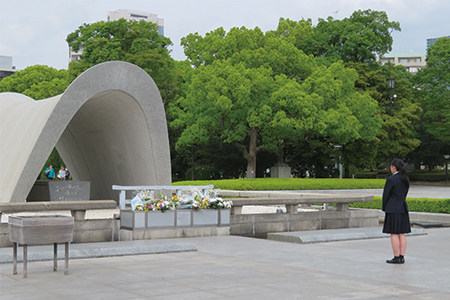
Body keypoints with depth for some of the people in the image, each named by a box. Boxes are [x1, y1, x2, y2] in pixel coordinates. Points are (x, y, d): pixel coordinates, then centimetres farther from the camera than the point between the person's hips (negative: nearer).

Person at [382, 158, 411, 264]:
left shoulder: (391, 179, -13)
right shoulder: (405, 179, 10)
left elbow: (386, 195, -9)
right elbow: (405, 193, 15)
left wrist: (384, 208, 4)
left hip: (393, 209, -8)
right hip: (403, 208, 8)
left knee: (394, 234, -3)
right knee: (402, 234, 9)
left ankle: (397, 257, -2)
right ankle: (402, 256, 10)